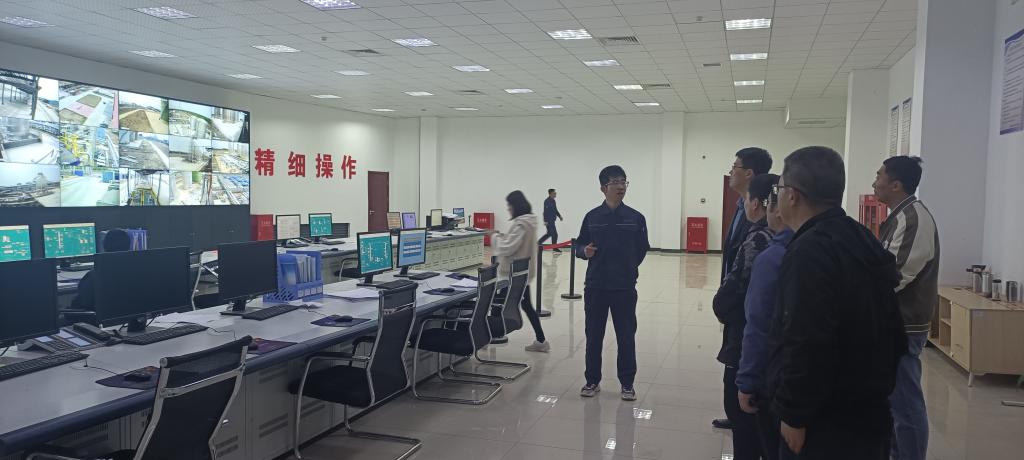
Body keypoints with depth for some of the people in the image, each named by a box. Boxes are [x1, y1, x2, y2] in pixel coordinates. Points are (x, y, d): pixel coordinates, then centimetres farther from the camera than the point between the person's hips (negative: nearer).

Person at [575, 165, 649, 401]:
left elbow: (642, 249, 7)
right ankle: (592, 381, 23)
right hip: (595, 286, 1)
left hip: (625, 288, -1)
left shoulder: (636, 218, -2)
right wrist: (585, 251, -15)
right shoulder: (592, 216, 0)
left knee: (626, 336, 6)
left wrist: (629, 268, 6)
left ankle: (627, 384, 20)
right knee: (593, 335, 9)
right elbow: (579, 245, 5)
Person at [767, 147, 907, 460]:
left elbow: (806, 344, -27)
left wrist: (793, 414, -18)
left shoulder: (811, 251, -21)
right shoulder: (861, 241, 10)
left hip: (826, 423, -9)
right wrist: (878, 388, 21)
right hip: (865, 412, 9)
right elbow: (891, 335, 16)